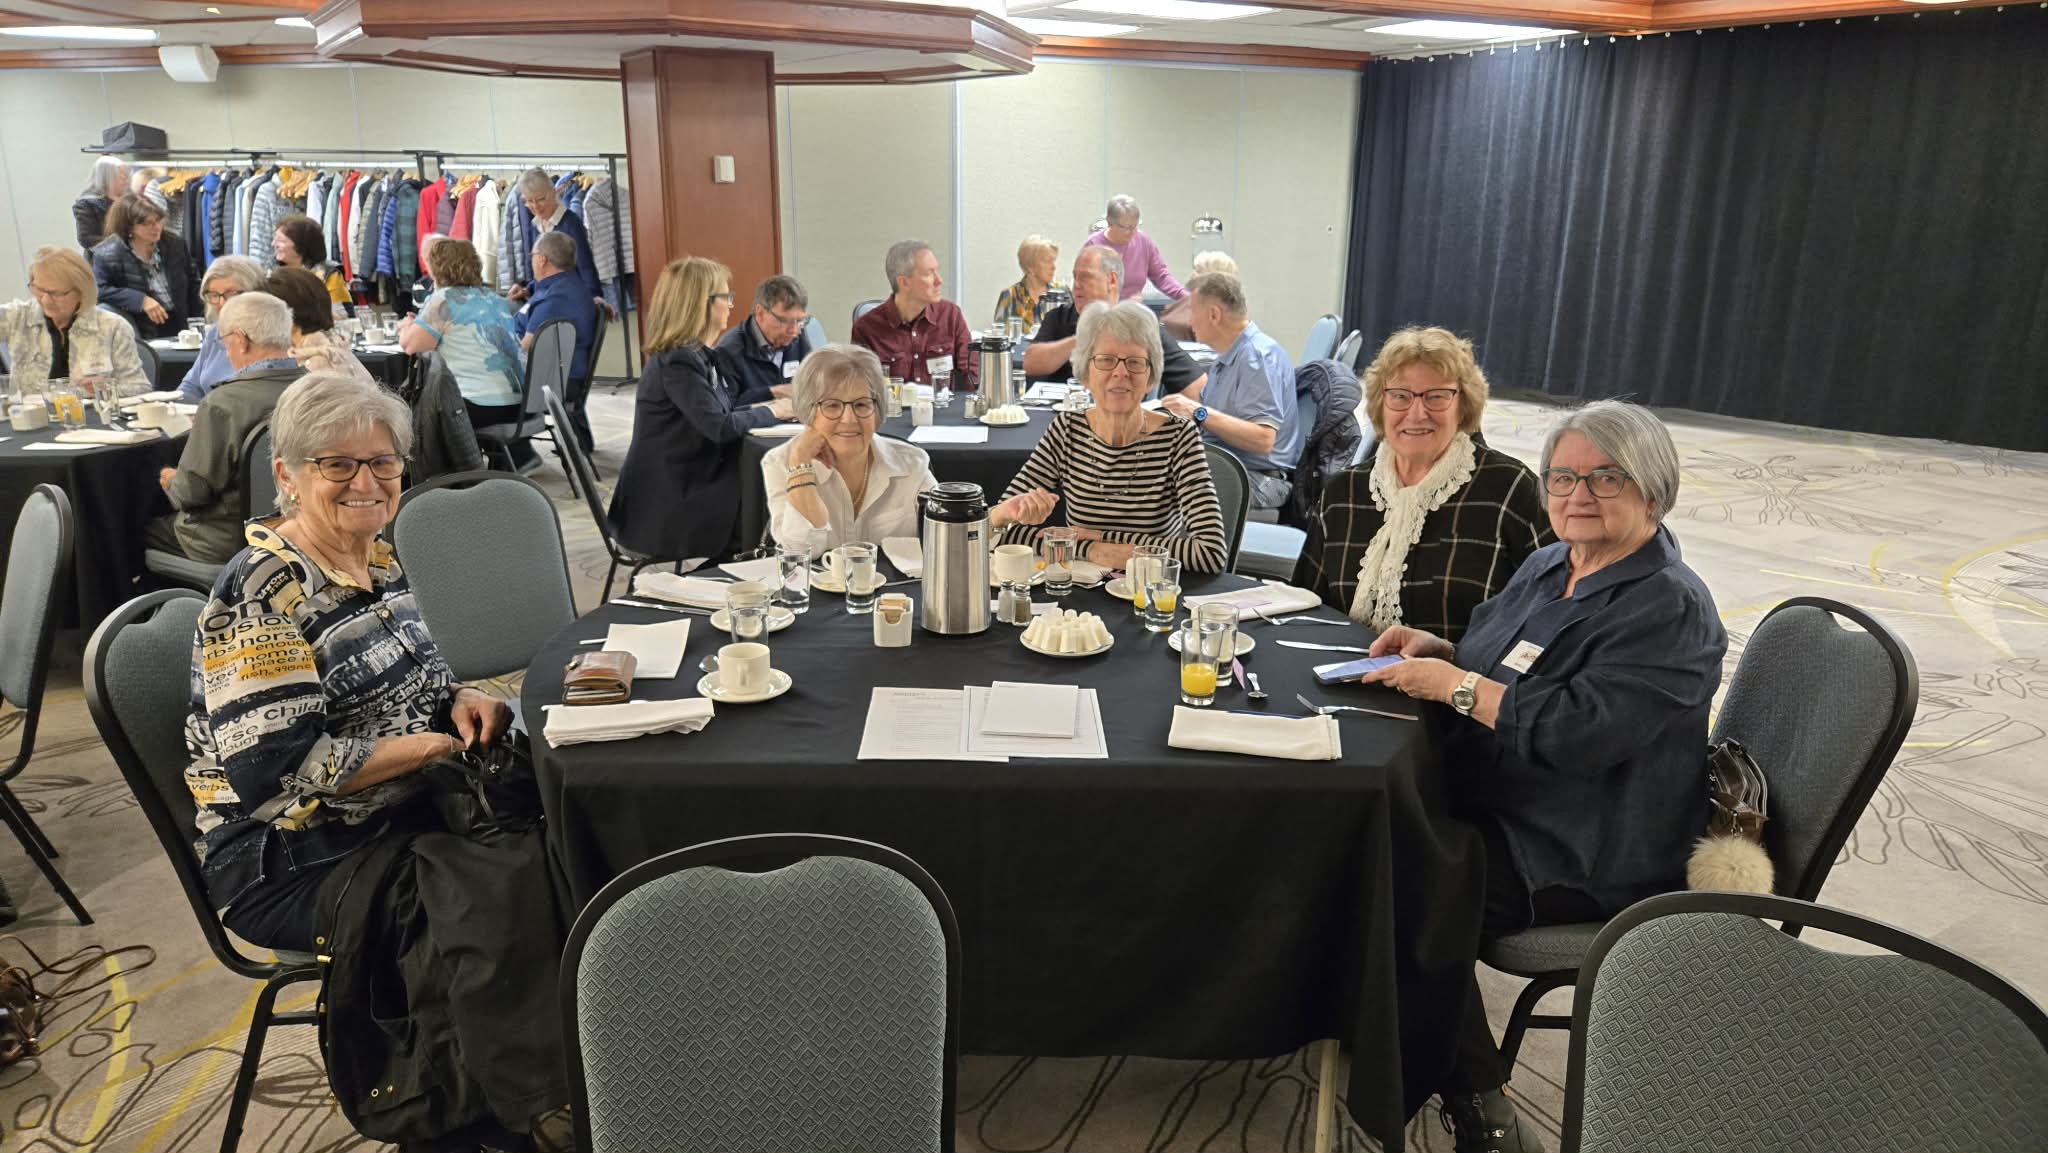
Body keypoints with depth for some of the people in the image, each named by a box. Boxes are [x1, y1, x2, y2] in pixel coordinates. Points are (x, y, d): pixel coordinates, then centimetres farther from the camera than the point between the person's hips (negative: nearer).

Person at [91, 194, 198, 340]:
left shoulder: (175, 245, 9)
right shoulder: (108, 254, -3)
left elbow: (193, 286, 17)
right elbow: (98, 290, -9)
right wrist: (141, 300, -19)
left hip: (179, 333, 1)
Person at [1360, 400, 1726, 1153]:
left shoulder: (1671, 610, -19)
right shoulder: (1550, 565, 8)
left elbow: (1576, 733, -30)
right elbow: (1502, 668, 22)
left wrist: (1454, 682, -22)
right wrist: (1436, 648, 0)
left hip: (1583, 863, -9)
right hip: (1493, 805, 9)